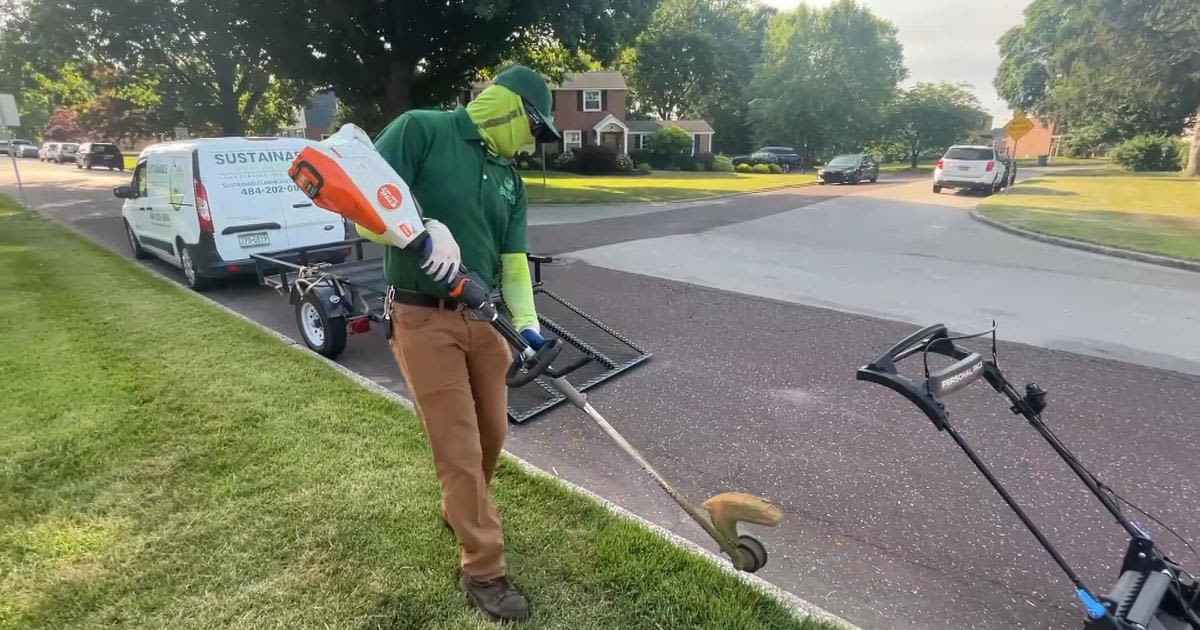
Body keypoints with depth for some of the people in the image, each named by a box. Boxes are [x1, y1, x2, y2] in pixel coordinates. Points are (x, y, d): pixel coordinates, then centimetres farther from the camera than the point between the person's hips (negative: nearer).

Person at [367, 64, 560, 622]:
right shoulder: (420, 131, -6)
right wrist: (424, 230, -30)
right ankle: (483, 570, 14)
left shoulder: (509, 180, 13)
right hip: (423, 320, -7)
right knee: (459, 447, -3)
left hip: (485, 318, 7)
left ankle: (462, 509, 46)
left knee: (491, 433, 16)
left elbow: (513, 260, 6)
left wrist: (526, 322, -8)